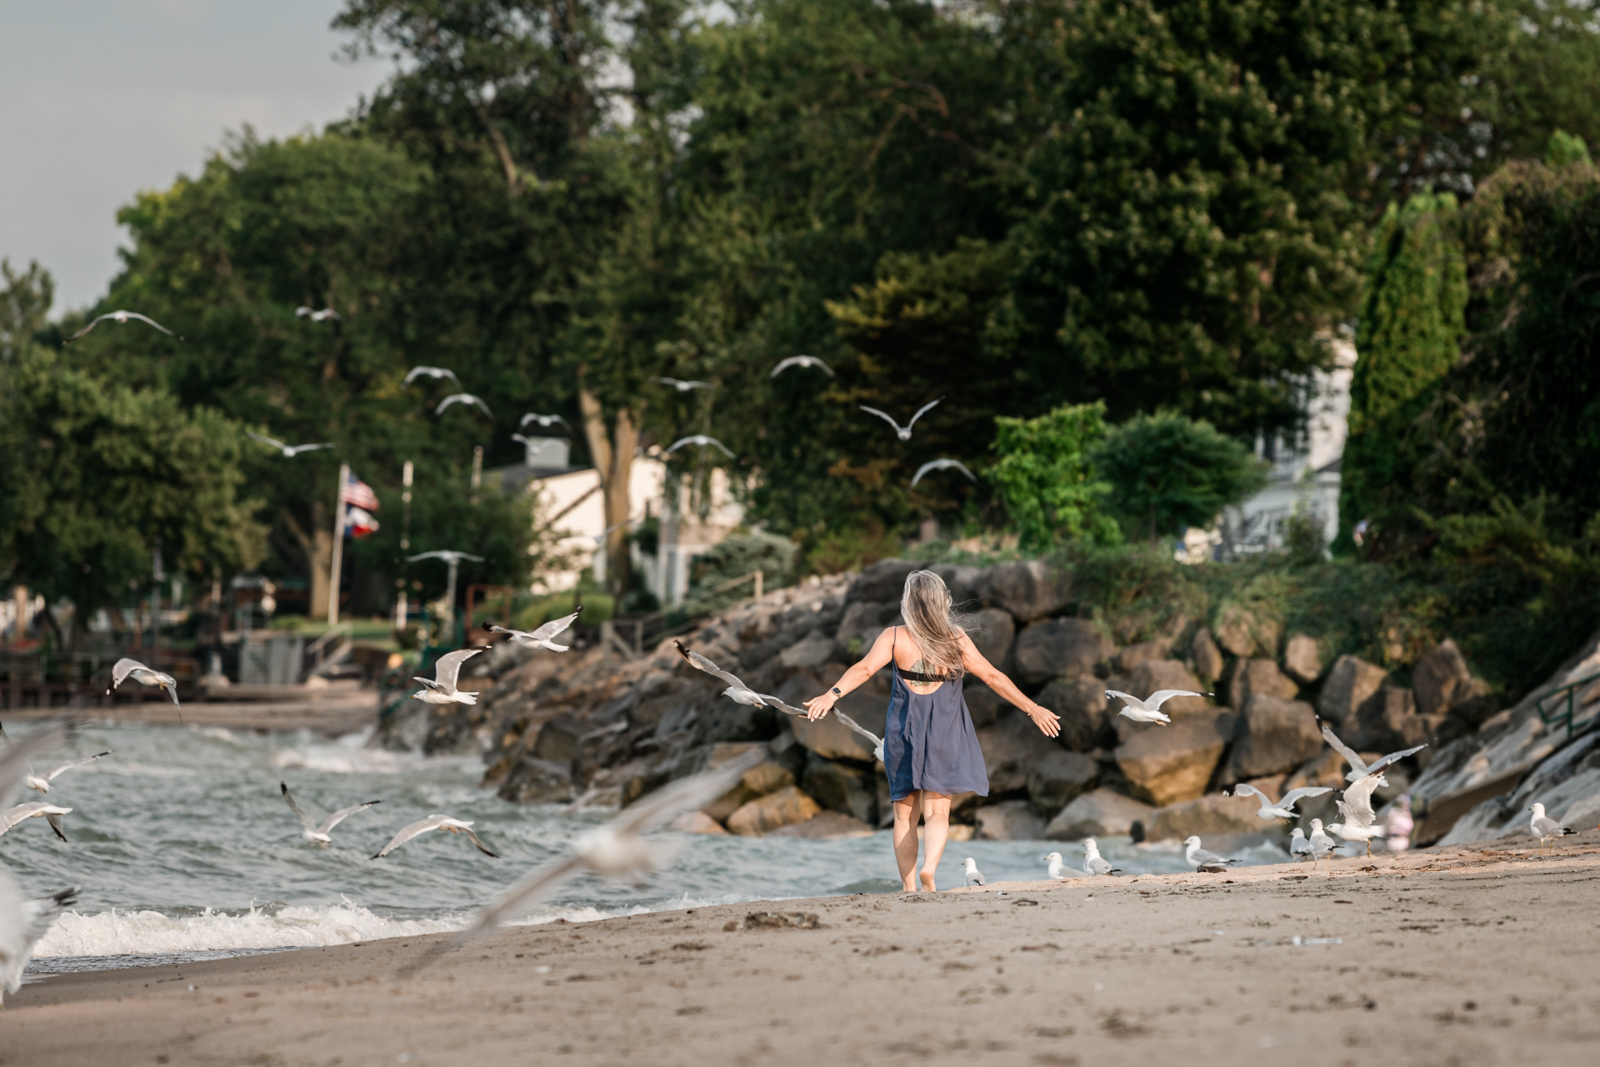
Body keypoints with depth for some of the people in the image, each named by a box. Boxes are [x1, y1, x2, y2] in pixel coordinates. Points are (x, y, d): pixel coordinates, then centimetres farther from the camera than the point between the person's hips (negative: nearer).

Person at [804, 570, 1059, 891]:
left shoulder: (894, 638, -7)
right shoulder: (956, 640, -5)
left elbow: (864, 668, -20)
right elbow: (992, 677, -3)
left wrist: (831, 695, -26)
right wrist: (1032, 709, 4)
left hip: (903, 731, 1)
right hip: (944, 734, 0)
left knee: (905, 815, 11)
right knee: (937, 812, -1)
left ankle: (909, 886, 8)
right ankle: (929, 867, -28)